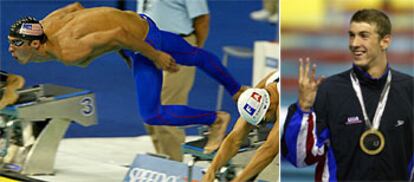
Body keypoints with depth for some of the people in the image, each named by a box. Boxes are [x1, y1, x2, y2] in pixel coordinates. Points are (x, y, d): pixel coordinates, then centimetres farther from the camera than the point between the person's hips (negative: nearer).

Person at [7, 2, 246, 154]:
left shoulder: (68, 53, -33)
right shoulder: (46, 25, -9)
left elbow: (116, 35, -34)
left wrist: (155, 56, -24)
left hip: (143, 43, -8)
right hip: (140, 22, 8)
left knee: (152, 115, -2)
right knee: (196, 56, 28)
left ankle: (216, 119, 14)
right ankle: (238, 91, 52)